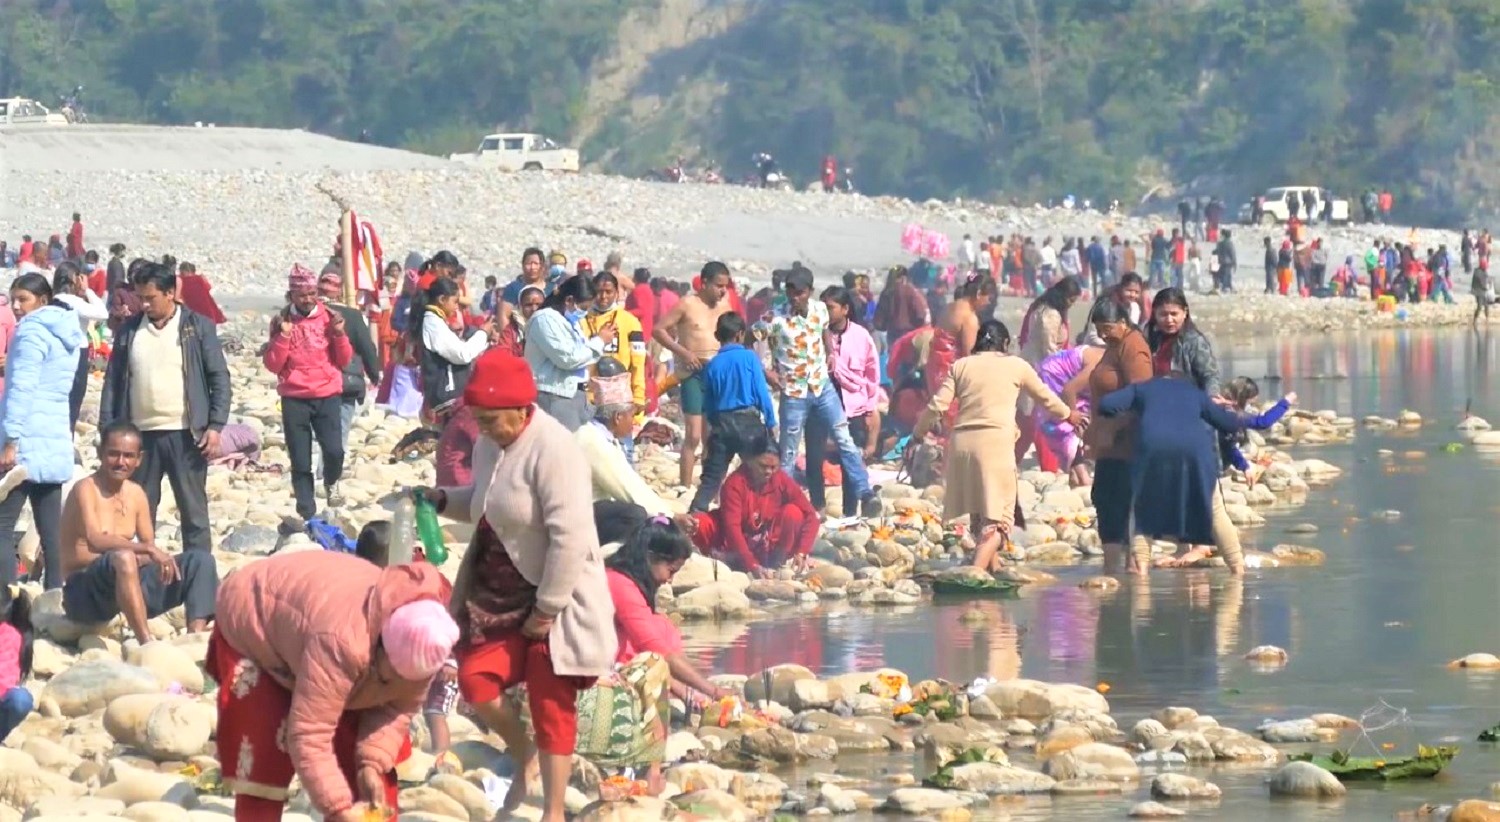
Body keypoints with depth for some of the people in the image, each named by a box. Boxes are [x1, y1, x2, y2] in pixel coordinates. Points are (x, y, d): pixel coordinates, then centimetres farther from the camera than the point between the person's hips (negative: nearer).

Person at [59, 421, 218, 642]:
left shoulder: (136, 494, 11)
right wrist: (148, 550, -36)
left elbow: (150, 550, 10)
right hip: (84, 594, -8)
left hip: (127, 586, 8)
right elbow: (95, 541, -29)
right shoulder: (86, 489, -11)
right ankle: (147, 645, -45)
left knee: (201, 560, -2)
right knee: (122, 558, -38)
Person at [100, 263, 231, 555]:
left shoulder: (198, 327, 0)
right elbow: (113, 382, 10)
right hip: (140, 435, 3)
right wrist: (107, 431, 3)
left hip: (185, 435, -3)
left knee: (194, 512, 1)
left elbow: (220, 378, -1)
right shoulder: (129, 331, 8)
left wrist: (215, 426, -10)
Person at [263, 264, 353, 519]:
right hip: (294, 399, 0)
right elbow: (273, 365, -2)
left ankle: (331, 483, 17)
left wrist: (340, 334, -10)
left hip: (327, 396, 0)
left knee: (334, 450, -15)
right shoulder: (282, 322, 2)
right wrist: (283, 336, -14)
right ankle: (307, 513, 8)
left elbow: (344, 360, 6)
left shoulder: (328, 318, 4)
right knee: (300, 462, -1)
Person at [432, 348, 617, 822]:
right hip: (501, 591, 7)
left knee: (551, 705, 0)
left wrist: (547, 609, -23)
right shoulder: (489, 442, 3)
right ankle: (524, 755, 24)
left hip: (556, 598, -7)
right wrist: (443, 500, 1)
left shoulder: (553, 450, -24)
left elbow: (570, 537, -26)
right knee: (475, 679, -5)